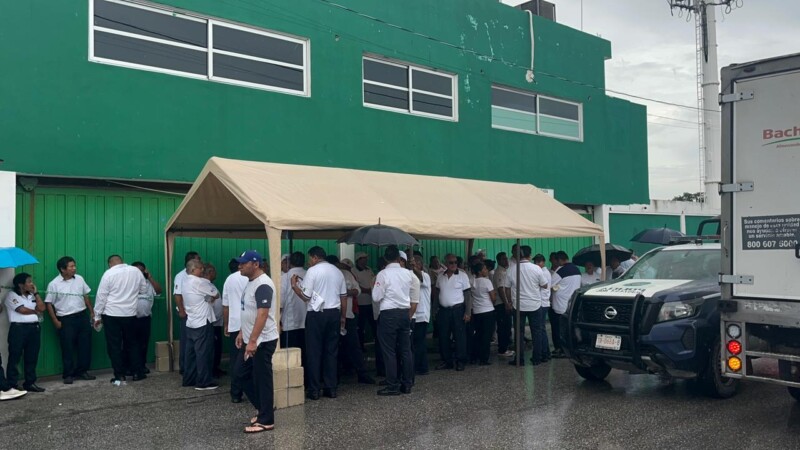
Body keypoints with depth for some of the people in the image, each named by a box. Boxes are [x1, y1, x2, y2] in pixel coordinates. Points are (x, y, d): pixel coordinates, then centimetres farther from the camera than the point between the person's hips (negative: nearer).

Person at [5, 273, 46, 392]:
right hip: (18, 328, -6)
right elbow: (22, 310, -13)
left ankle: (30, 383, 16)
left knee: (32, 357, 9)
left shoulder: (32, 296, 18)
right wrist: (35, 311, 4)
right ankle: (11, 384, 2)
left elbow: (42, 308, 6)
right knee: (15, 357, -3)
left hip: (34, 328, 6)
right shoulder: (12, 295, -2)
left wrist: (35, 293, 5)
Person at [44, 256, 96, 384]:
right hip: (66, 320, -4)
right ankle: (68, 374, 13)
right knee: (68, 348, 1)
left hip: (82, 316, 4)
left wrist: (92, 312, 12)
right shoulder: (54, 284, -8)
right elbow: (49, 304, -4)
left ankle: (82, 371, 20)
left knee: (85, 345, 7)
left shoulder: (79, 279, 4)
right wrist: (55, 321, -8)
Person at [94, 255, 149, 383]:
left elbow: (101, 296, -7)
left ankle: (119, 376, 5)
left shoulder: (109, 273, -8)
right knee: (132, 343, 16)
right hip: (130, 314, 3)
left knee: (114, 346, 4)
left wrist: (97, 316, 0)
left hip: (111, 314, -3)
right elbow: (144, 290, 13)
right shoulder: (136, 271, 2)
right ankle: (138, 373, 17)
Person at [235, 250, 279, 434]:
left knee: (262, 379, -2)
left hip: (262, 341, -10)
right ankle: (264, 408, 28)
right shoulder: (251, 282, 12)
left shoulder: (263, 285, -20)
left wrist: (253, 341, -30)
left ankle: (266, 420, 8)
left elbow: (262, 315, -27)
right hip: (250, 339, 10)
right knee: (244, 375, 16)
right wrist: (242, 333, 19)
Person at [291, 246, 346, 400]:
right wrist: (343, 316, 19)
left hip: (316, 314, -5)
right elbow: (344, 296, 12)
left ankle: (314, 390, 3)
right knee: (331, 351, 9)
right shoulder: (337, 271, 11)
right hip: (334, 313, 5)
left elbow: (305, 296, -11)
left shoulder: (312, 271, -7)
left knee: (314, 352, 1)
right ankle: (331, 388, 12)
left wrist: (294, 286, 4)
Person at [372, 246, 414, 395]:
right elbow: (413, 297, 11)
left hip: (389, 314, -5)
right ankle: (407, 384, 17)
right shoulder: (407, 273, 4)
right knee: (406, 350, 11)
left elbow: (376, 297, -9)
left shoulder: (383, 274, -11)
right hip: (405, 313, 5)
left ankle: (393, 386, 3)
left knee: (389, 351, 1)